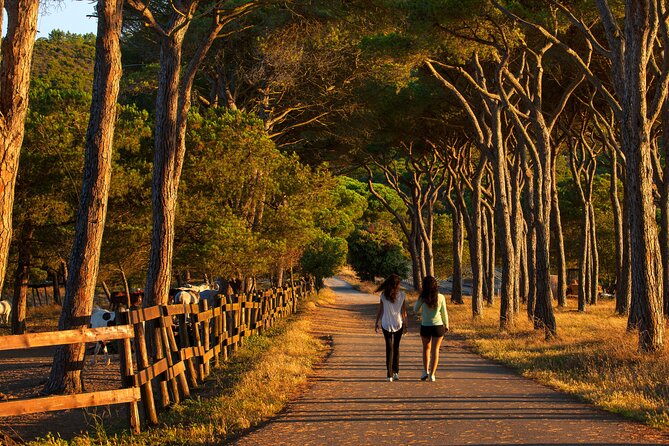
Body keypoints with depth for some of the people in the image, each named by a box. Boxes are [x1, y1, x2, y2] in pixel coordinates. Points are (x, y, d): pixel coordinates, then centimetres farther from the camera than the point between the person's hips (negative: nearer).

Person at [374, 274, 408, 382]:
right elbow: (404, 311, -3)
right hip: (398, 324, 0)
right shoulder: (402, 295, -7)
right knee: (396, 347, 16)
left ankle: (389, 374, 0)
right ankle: (395, 372, 12)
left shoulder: (383, 295, -7)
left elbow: (380, 310, -3)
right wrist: (405, 324, 6)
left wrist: (376, 323, 8)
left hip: (386, 324, 0)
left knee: (389, 348, 6)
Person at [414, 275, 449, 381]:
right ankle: (432, 374, 5)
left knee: (426, 348, 20)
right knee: (435, 350, 8)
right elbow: (444, 313, -2)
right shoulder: (441, 297, -9)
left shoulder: (422, 298, -12)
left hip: (425, 326, 0)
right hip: (438, 326, 0)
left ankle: (425, 371, 11)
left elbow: (415, 310, 3)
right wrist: (446, 325, 12)